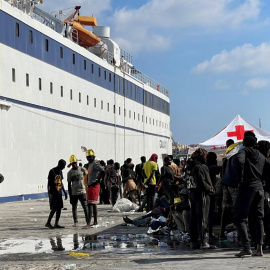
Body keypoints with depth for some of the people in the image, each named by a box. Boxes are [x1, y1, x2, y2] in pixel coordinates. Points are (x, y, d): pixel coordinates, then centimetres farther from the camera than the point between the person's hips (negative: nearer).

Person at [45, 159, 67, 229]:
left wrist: (64, 192, 19)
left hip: (59, 193, 8)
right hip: (53, 193, -8)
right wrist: (49, 193, -16)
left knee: (59, 208, 3)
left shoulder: (60, 172, 15)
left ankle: (56, 224, 6)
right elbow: (49, 183, -10)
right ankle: (48, 223, -2)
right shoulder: (52, 171, -8)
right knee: (54, 208, -11)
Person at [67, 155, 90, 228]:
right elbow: (69, 184, 5)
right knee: (74, 208, 10)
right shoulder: (69, 172, 3)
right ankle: (75, 222, 26)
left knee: (85, 207, -9)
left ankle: (88, 223, -11)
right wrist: (70, 195, 2)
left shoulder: (82, 169, 1)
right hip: (74, 193, 2)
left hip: (82, 192, -2)